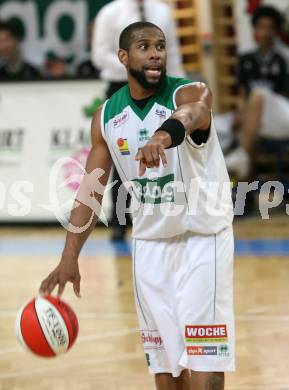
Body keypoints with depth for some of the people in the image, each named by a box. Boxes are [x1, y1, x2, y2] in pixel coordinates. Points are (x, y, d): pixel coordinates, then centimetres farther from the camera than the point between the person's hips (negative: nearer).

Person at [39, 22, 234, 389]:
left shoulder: (190, 93, -15)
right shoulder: (106, 117, 0)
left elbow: (191, 113, -40)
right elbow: (91, 190, 4)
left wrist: (165, 134, -64)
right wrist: (69, 257, -5)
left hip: (202, 238, -4)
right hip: (149, 244, 4)